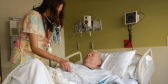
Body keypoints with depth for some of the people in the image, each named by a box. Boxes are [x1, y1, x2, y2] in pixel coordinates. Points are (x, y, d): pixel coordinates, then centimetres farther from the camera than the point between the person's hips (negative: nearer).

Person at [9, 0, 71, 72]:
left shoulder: (46, 19, 5)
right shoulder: (33, 16, -19)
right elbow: (34, 48, -25)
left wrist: (52, 27, -7)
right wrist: (58, 59, -33)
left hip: (36, 58, 7)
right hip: (24, 57, -7)